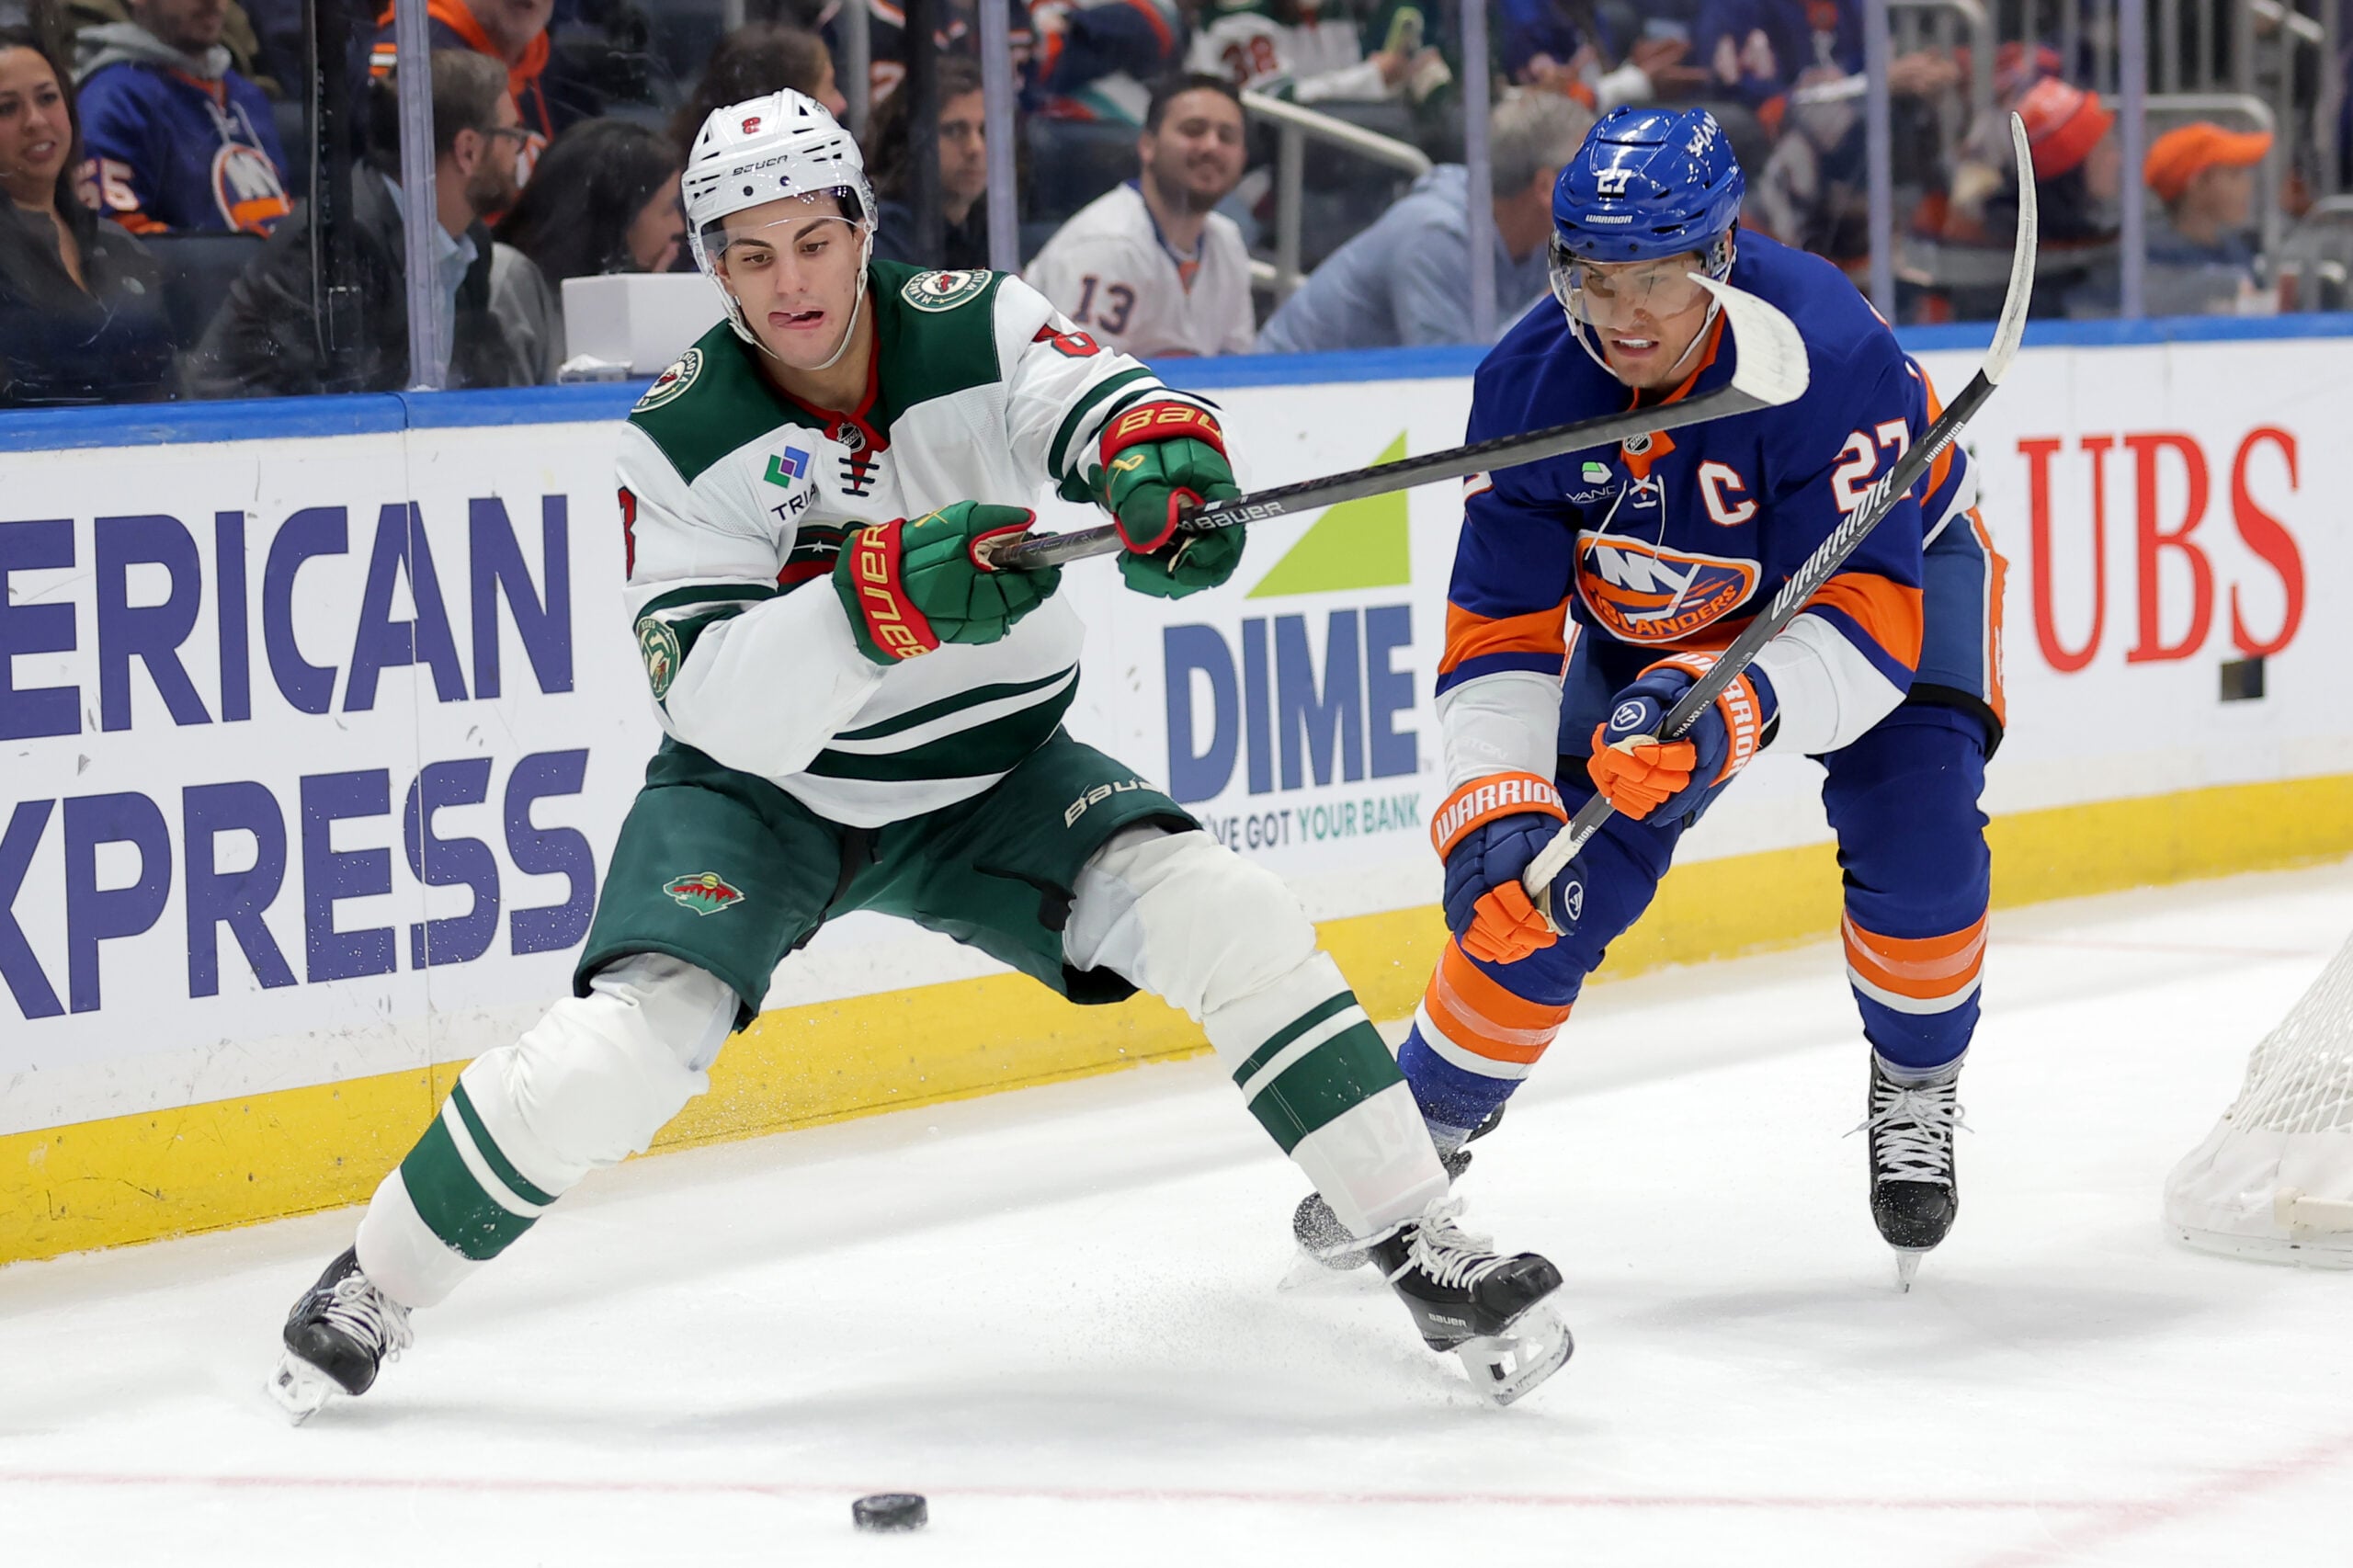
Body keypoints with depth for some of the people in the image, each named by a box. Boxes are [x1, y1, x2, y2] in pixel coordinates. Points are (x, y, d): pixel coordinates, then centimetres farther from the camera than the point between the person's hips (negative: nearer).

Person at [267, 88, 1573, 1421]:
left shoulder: (978, 331, -13)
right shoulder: (683, 442, -16)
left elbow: (1120, 414, -30)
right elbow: (709, 698, -26)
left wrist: (1163, 470, -55)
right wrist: (887, 591, -42)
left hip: (991, 778, 2)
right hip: (764, 792, -2)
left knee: (1229, 920, -19)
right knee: (625, 1046, -21)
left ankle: (1426, 1251, -7)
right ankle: (368, 1292, 2)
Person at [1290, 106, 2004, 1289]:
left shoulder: (1825, 350, -37)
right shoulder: (1528, 384, -25)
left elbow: (1865, 622, -39)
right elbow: (1500, 633, -20)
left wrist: (1725, 709, -55)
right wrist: (1496, 815, -35)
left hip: (1891, 567, -3)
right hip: (1654, 612, 3)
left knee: (1915, 845, -24)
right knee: (1537, 885, -7)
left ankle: (1913, 1095, 4)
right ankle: (1422, 1127, 17)